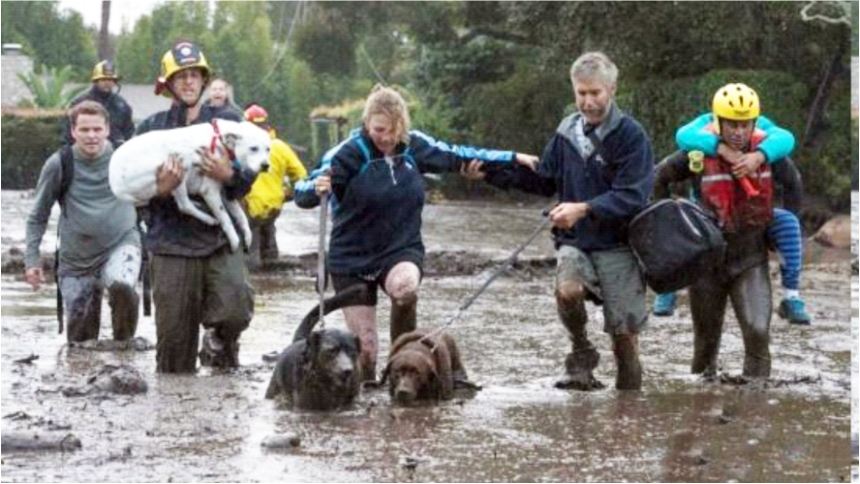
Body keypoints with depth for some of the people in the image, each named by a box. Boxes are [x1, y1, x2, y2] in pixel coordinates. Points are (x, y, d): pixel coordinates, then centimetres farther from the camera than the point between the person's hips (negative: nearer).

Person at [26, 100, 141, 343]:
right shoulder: (59, 164, -4)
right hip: (77, 258, 2)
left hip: (121, 244, -2)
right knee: (80, 338, 4)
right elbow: (37, 218, 5)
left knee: (121, 287, -32)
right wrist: (32, 259, -2)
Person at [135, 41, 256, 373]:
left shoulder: (228, 122, 9)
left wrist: (228, 175, -20)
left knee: (235, 309, -21)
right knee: (174, 335, 0)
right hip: (172, 243, 0)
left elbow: (249, 177, 2)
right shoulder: (151, 128, 8)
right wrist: (160, 190, -16)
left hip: (219, 237, 0)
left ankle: (220, 341, 12)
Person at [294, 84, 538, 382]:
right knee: (364, 348, -4)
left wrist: (514, 158, 16)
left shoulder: (414, 145, -2)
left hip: (401, 250, 2)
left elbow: (456, 156, 13)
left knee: (405, 288, -33)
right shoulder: (349, 152, -15)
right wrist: (317, 188, -44)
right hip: (353, 258, -2)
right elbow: (302, 194, -19)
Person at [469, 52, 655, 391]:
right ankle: (581, 355, -3)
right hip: (574, 241, 3)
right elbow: (544, 180, 20)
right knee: (567, 290, -28)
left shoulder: (630, 134, -8)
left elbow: (632, 197, -16)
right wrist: (492, 173, 13)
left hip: (618, 245, -3)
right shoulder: (567, 132, 6)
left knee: (624, 333, 0)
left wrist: (584, 209, -27)